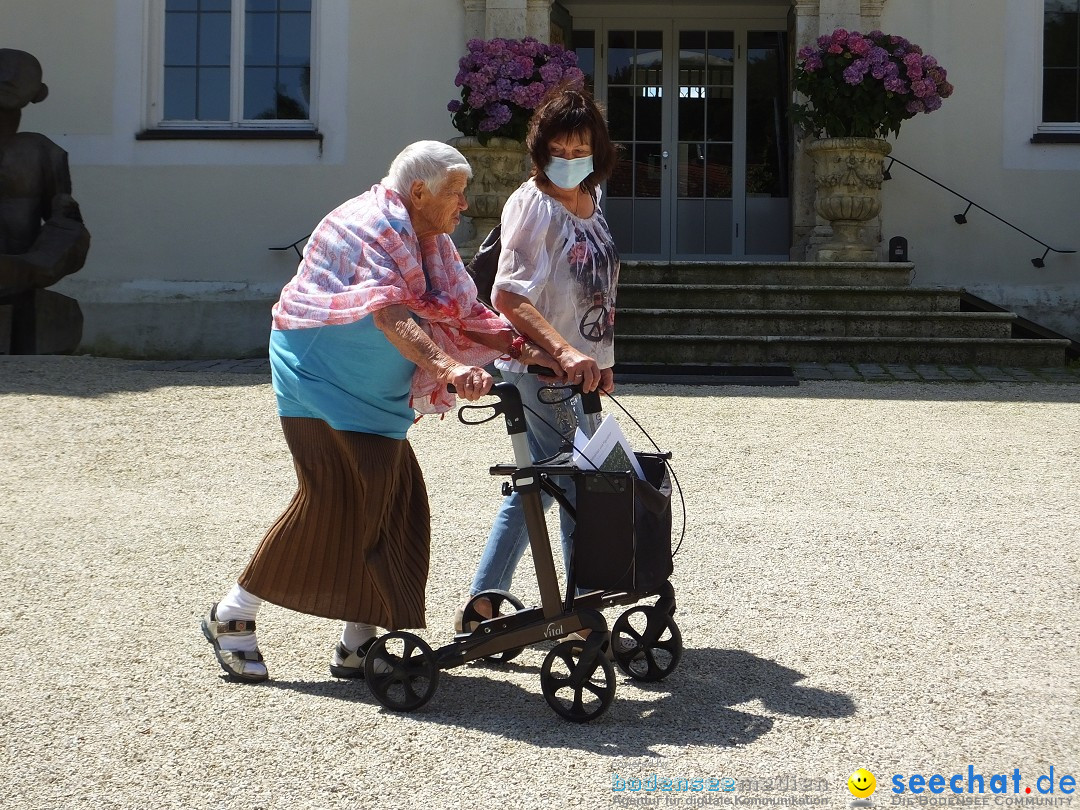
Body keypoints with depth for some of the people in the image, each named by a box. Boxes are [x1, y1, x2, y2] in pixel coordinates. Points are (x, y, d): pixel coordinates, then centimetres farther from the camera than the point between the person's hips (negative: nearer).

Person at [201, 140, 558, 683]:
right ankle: (230, 618, 4)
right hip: (319, 385, -9)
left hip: (372, 397, 9)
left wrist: (523, 349, -10)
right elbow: (390, 316, -35)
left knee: (391, 508, 1)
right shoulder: (369, 228, -20)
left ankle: (359, 645, 9)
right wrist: (449, 367, -49)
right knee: (330, 505, -12)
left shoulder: (428, 242, 9)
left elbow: (463, 315, 6)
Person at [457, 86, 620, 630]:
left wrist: (602, 361, 21)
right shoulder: (534, 204, -15)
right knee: (579, 489, -4)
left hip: (580, 369, 9)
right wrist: (563, 351, -36)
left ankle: (480, 607, 25)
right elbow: (510, 297, -25)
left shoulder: (590, 200, 11)